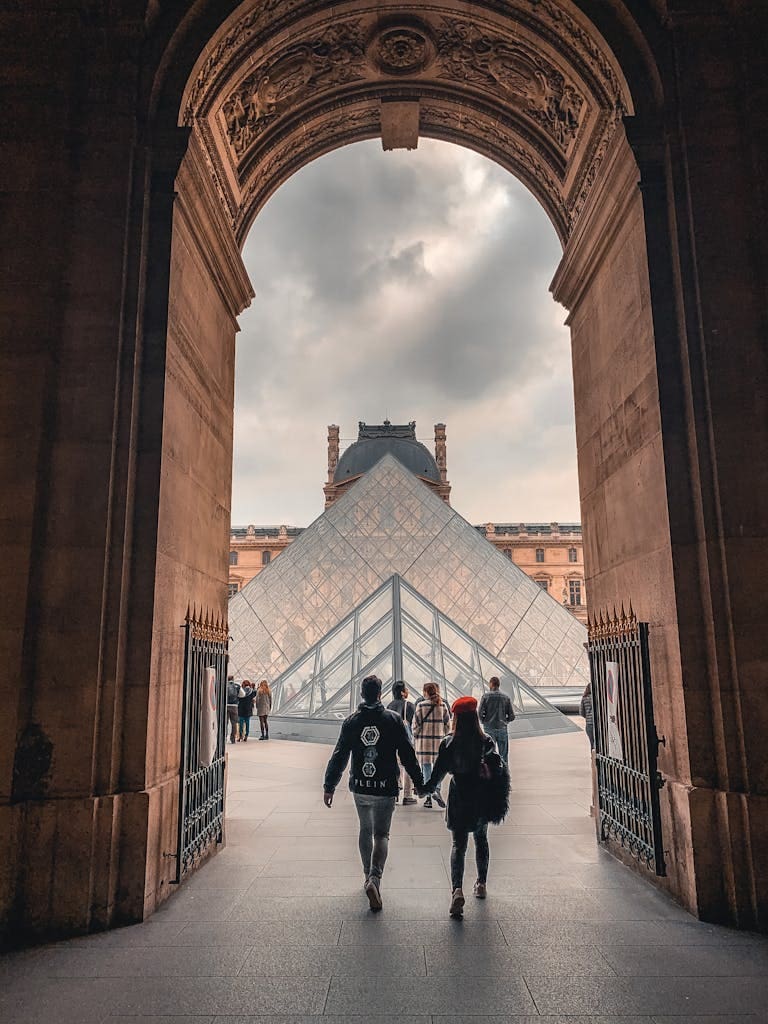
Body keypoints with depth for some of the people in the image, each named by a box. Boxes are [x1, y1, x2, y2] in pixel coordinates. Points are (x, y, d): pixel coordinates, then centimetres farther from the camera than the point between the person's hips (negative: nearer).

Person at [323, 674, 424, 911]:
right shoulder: (393, 719, -7)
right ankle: (374, 878, -17)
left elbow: (339, 757, 0)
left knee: (365, 830, 22)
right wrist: (419, 783, 6)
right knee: (381, 834, 3)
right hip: (385, 787, -2)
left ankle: (369, 876, 31)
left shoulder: (351, 721, -2)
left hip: (360, 787, 2)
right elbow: (407, 755, -4)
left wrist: (329, 787, 7)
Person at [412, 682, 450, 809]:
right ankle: (436, 790, 0)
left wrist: (415, 736, 9)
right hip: (439, 741, 2)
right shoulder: (442, 705, 2)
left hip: (424, 741, -2)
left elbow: (416, 724, -7)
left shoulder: (421, 705, -8)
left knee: (426, 768, 3)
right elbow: (448, 724, 6)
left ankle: (430, 795, -4)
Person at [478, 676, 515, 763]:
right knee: (503, 755, 9)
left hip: (489, 728, -1)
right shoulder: (506, 697, 2)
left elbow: (480, 713, -11)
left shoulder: (485, 696, -5)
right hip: (502, 728, 2)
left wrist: (484, 721, 8)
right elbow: (512, 716, 2)